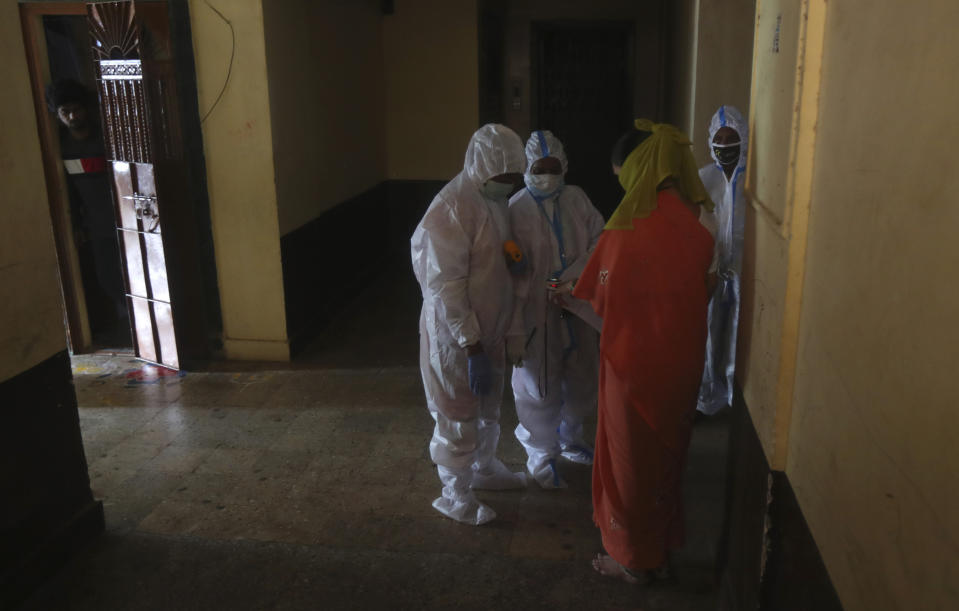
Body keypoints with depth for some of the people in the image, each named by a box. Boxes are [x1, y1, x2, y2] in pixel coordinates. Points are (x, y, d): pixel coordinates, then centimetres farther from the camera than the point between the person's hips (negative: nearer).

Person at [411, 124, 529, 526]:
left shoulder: (494, 199, 2)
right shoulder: (451, 209, -25)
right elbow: (445, 288, -26)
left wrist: (515, 261, 0)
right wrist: (472, 349, -25)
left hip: (488, 327, 8)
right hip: (454, 333, -8)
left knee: (488, 405, 24)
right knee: (457, 416, 8)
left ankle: (484, 468, 46)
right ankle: (455, 496, 26)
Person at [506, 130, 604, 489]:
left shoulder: (576, 199, 1)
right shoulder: (516, 209, -12)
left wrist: (571, 278, -18)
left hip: (578, 309, 5)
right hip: (538, 314, -5)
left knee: (581, 382, 20)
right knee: (540, 389, 8)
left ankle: (569, 440, 46)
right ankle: (541, 456, 30)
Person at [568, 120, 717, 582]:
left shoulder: (629, 230, -21)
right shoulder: (702, 222, -4)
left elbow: (602, 304, -10)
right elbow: (702, 292, 5)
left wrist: (566, 297, 10)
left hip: (635, 363, -6)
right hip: (682, 360, 6)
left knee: (631, 459, 13)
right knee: (667, 455, 22)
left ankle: (633, 558, 30)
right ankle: (660, 550, 39)